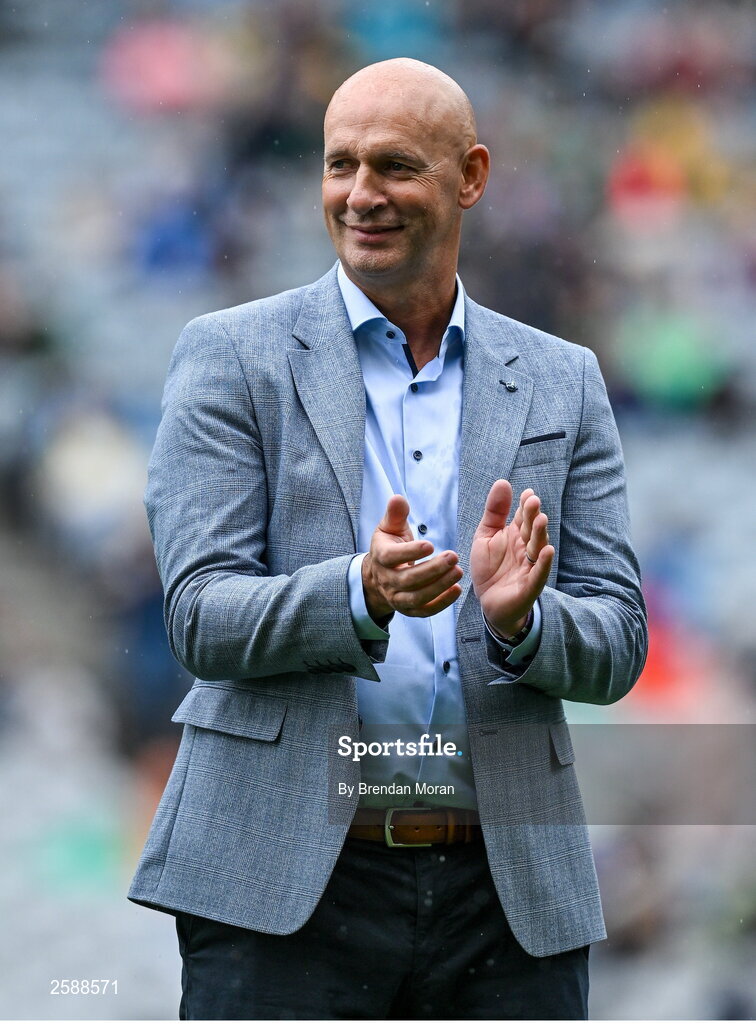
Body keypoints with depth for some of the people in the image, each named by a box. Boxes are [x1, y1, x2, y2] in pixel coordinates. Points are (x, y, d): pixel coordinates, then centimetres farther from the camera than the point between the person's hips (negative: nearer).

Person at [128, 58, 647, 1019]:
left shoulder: (562, 383, 13)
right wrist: (361, 596, -24)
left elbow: (617, 646, 8)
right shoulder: (232, 357, 4)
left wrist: (519, 619, -15)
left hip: (508, 894, 3)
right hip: (285, 888, -3)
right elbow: (202, 621, -5)